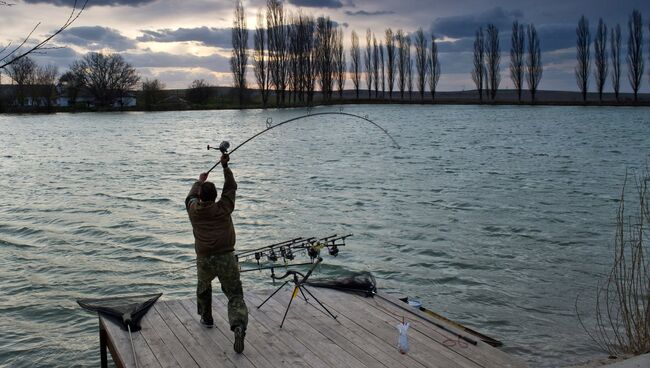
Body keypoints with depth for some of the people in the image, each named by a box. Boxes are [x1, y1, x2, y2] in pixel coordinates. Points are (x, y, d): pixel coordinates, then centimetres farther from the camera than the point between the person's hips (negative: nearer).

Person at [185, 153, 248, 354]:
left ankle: (206, 318, 45)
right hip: (227, 258, -2)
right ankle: (239, 326, -25)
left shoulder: (193, 210, 5)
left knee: (203, 288, 31)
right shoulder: (224, 208, 1)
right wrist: (225, 166, 19)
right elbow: (231, 187, 15)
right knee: (235, 296, -2)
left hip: (204, 260, 2)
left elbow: (192, 195, 28)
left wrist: (200, 181, 43)